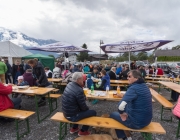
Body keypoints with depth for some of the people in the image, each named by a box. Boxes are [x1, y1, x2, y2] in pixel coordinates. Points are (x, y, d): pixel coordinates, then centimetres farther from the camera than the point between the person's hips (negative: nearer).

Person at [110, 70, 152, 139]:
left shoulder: (134, 88, -25)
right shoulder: (145, 86, 2)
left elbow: (121, 106, -36)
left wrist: (122, 114, -15)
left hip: (137, 122, -8)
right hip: (147, 119, 8)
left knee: (113, 114, 14)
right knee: (126, 109, 30)